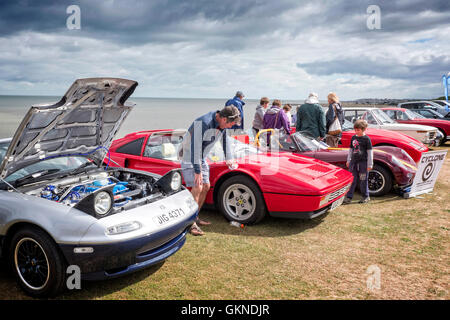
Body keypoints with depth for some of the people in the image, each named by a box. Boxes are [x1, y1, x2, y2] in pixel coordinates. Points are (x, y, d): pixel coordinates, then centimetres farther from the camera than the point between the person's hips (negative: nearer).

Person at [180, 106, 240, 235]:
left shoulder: (222, 124, -3)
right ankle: (191, 223, -8)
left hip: (201, 157, 9)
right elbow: (195, 147, -31)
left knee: (206, 186, 8)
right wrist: (197, 171, -29)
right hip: (189, 157, -9)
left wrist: (229, 158, 24)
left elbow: (225, 139, 15)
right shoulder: (203, 123, -31)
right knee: (197, 187, -17)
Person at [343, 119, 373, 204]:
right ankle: (348, 197, 6)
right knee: (352, 180, 5)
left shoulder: (366, 139, -6)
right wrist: (348, 161, 19)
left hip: (363, 162, -5)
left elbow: (370, 152, -5)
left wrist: (370, 164, -6)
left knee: (363, 180, 3)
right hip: (353, 162, 5)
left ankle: (365, 196, 18)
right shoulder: (353, 138, 10)